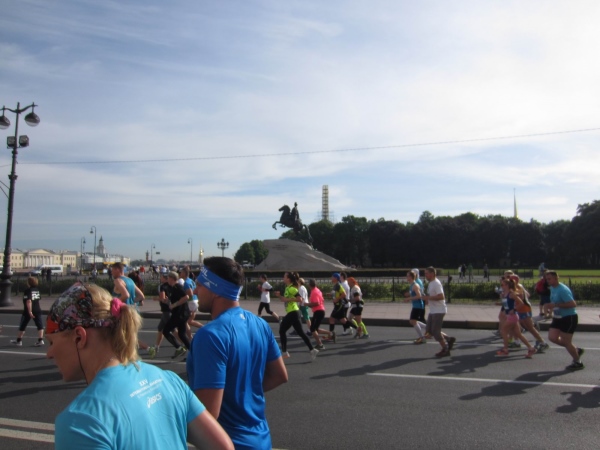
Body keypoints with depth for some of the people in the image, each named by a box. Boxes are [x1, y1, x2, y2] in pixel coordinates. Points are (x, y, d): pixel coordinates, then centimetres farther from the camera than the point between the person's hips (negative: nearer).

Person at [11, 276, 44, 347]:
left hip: (28, 311, -5)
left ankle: (18, 340, 23)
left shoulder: (27, 291, -14)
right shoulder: (37, 290, 6)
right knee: (40, 325, 2)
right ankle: (40, 340, -7)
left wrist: (30, 312, -25)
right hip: (37, 310, 5)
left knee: (22, 325, 12)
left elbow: (29, 301, -22)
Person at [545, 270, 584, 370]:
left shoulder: (563, 290, -23)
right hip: (558, 317, 9)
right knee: (552, 337, 1)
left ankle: (578, 363, 20)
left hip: (569, 318, -9)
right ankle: (576, 350, 21)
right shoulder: (552, 288, 7)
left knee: (566, 341, -2)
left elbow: (573, 304, -29)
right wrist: (552, 306, 9)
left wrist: (557, 305, -28)